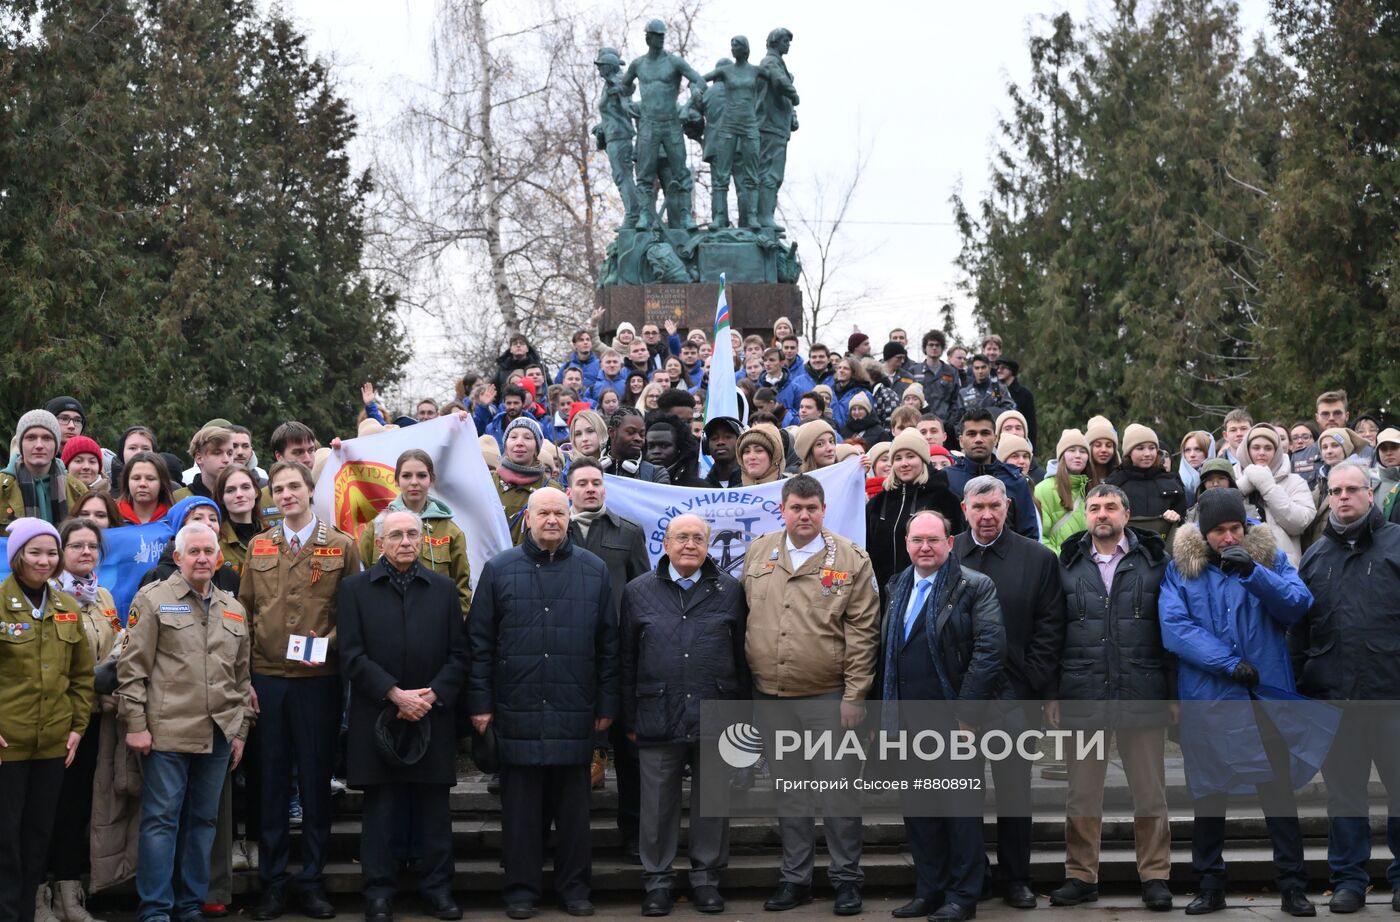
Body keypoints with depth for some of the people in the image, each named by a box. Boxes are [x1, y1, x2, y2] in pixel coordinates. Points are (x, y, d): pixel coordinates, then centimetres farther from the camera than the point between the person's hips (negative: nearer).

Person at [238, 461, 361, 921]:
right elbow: (245, 612, 9)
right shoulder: (259, 547, 9)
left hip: (319, 680, -2)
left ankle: (312, 880, 15)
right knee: (271, 780, 7)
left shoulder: (342, 546, 2)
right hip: (266, 678, 2)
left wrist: (329, 643, -15)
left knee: (316, 780, 5)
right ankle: (272, 880, 16)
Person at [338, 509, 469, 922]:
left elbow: (459, 654, 6)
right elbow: (352, 656, -3)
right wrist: (395, 694, -12)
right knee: (380, 810, 3)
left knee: (435, 810, 5)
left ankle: (438, 888, 14)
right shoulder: (355, 588, 4)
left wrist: (432, 695, -9)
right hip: (376, 718, -1)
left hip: (433, 716, 1)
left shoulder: (445, 589, 9)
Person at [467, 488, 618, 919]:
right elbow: (479, 641, 3)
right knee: (521, 807, 5)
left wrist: (606, 704, 4)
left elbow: (607, 644, 8)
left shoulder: (594, 571, 7)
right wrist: (480, 703, -1)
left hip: (575, 713, 1)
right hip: (518, 710, -1)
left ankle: (575, 887, 18)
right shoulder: (499, 570, 4)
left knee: (574, 806, 8)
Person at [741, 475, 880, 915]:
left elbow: (862, 632, -5)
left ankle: (846, 878, 15)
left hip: (828, 696, -3)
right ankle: (795, 877, 23)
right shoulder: (757, 554, 6)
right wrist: (747, 685, 7)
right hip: (770, 696, 4)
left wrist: (855, 695, -9)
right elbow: (744, 618, 11)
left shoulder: (850, 560, -4)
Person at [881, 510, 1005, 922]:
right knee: (918, 809, 11)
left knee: (960, 807, 1)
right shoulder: (898, 588, 14)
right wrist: (887, 711, 11)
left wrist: (965, 714, -16)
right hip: (908, 721, 6)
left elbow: (990, 651, -13)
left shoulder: (975, 587, -6)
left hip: (953, 719, -6)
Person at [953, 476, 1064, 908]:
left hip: (1014, 694, 0)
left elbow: (1049, 628, 1)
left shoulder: (1039, 558, 2)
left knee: (1014, 788, 6)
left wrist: (1031, 685, -5)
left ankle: (1015, 878, 18)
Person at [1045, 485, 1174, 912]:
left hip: (1142, 695, -1)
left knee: (1150, 791, 5)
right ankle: (1081, 875, 17)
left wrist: (1174, 692, -2)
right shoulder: (1069, 564, 7)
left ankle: (1155, 876, 15)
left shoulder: (1155, 561, 3)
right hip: (1081, 695, 2)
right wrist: (1051, 694, 4)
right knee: (1081, 791, 8)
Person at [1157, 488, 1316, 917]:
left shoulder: (1269, 557, 2)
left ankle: (1292, 885, 14)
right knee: (1208, 793, 10)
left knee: (1278, 789, 4)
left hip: (1268, 696, 0)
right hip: (1206, 700, 0)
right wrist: (1229, 662, -18)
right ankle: (1209, 885, 21)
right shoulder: (1180, 566, -2)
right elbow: (1174, 627, -11)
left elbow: (1299, 605, -11)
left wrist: (1253, 572, -25)